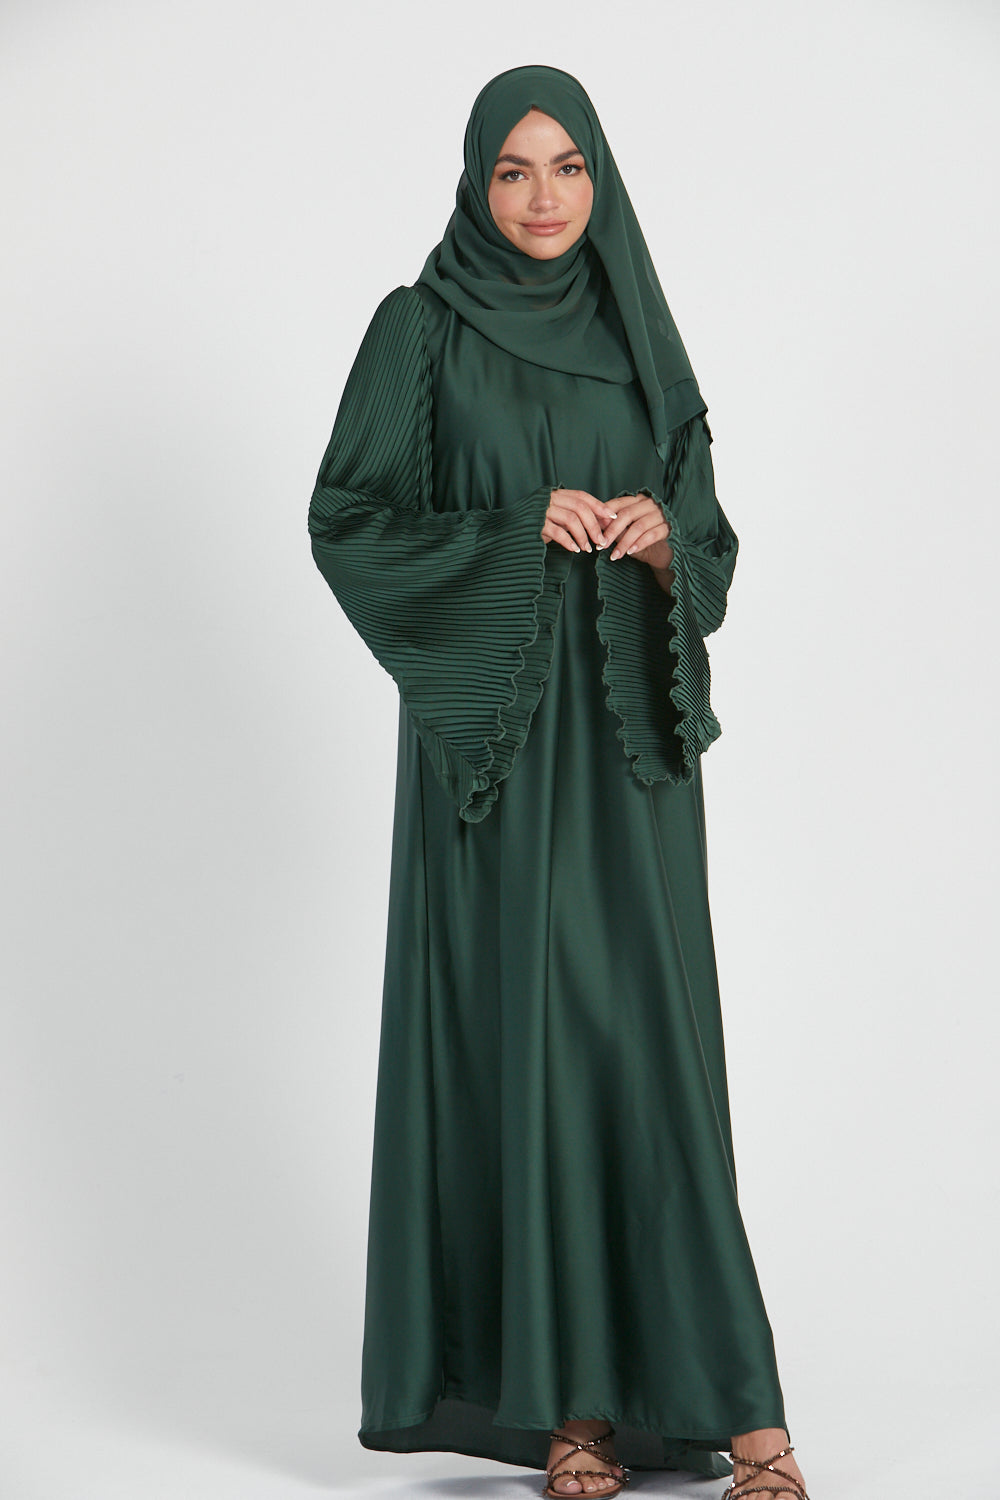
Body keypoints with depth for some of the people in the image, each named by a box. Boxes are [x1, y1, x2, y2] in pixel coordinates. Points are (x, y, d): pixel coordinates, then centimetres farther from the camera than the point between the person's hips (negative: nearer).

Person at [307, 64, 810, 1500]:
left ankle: (707, 1380, 3)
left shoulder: (637, 336, 12)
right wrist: (518, 529, -14)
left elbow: (711, 544, 12)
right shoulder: (419, 331, 2)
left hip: (624, 741, 3)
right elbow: (349, 521, -3)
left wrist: (661, 537, -10)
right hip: (489, 735, -2)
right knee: (511, 1030, -3)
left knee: (647, 1030, -2)